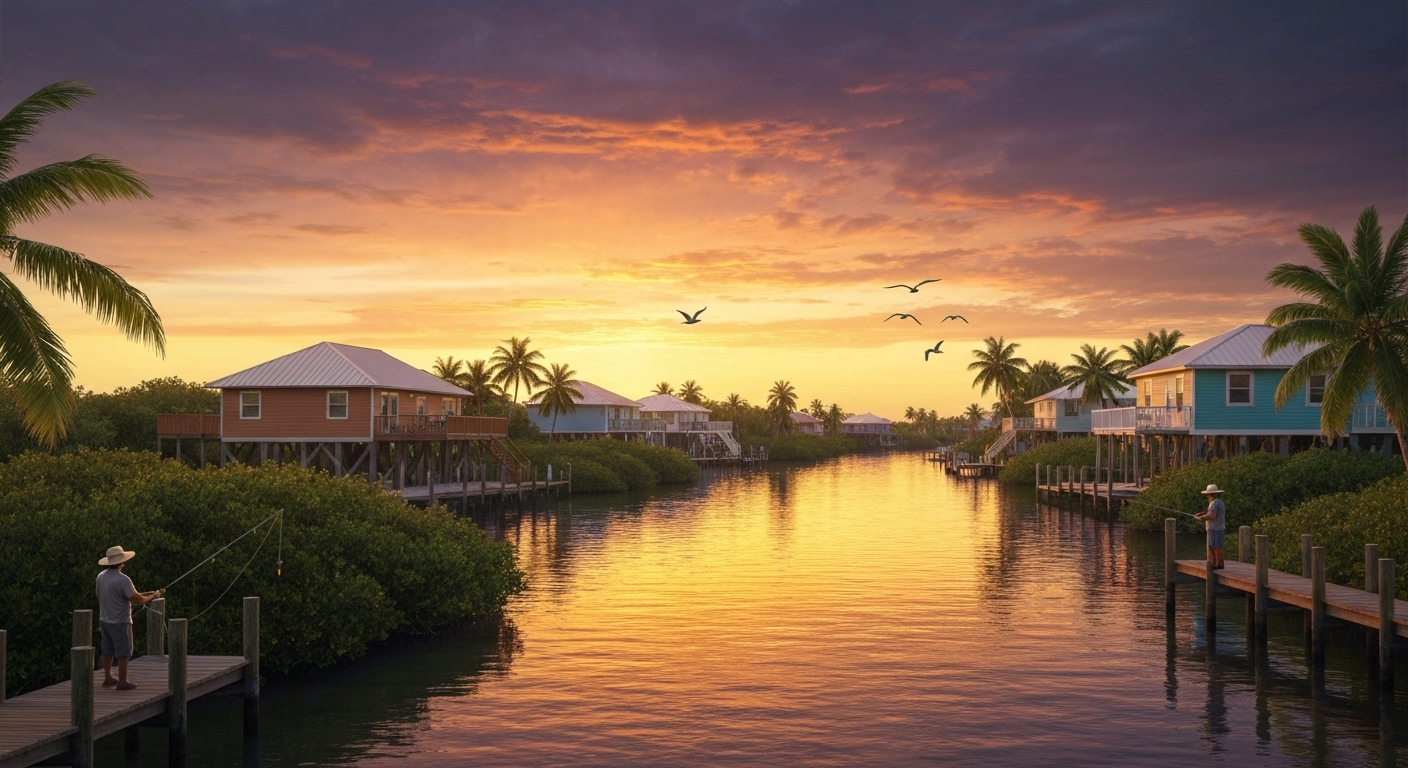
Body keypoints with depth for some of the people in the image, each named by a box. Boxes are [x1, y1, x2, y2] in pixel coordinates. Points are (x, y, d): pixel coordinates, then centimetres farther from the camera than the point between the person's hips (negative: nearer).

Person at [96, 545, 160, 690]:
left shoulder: (101, 577, 1)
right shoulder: (122, 579, -22)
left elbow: (100, 597, 13)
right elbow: (136, 599, -19)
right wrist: (153, 596, -3)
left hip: (105, 620, 8)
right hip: (120, 622, -8)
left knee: (108, 651, 16)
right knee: (123, 652, 1)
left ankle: (108, 678, 25)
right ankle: (122, 682, 4)